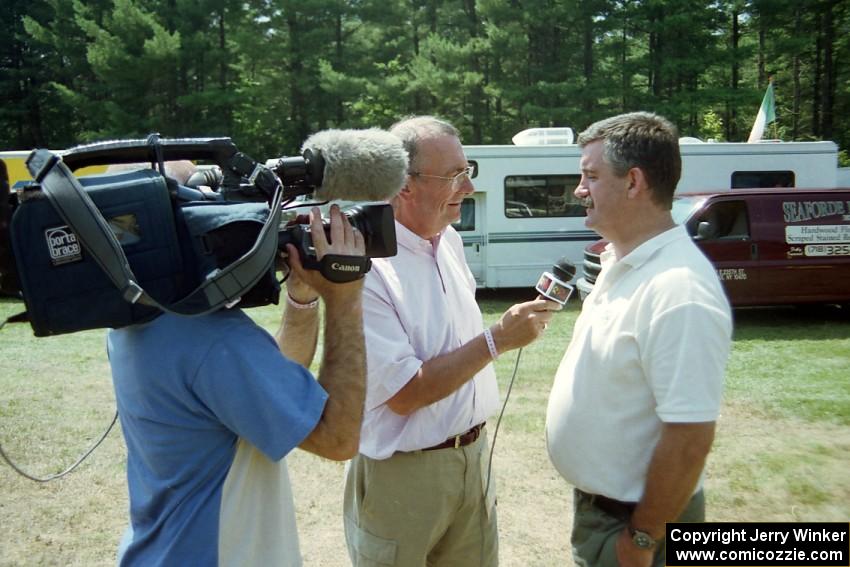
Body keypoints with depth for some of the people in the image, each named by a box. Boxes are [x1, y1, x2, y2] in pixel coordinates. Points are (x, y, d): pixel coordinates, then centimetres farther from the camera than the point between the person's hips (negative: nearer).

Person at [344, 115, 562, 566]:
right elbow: (404, 393, -24)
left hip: (472, 456, 7)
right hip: (403, 474, -6)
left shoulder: (449, 240, 1)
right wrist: (498, 339, -22)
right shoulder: (365, 266, -24)